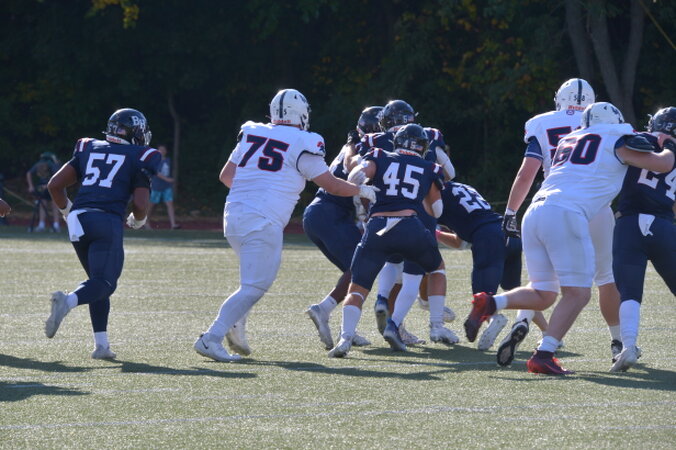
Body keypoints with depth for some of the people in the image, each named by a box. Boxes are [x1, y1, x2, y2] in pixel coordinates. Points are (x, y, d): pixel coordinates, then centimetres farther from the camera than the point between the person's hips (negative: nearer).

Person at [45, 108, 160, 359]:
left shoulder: (88, 150, 20)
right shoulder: (139, 159, 7)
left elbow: (55, 185, 15)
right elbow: (140, 204, -1)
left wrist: (67, 211, 31)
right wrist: (137, 221, 21)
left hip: (77, 220, 6)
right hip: (107, 220, -6)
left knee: (99, 280, 18)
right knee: (104, 283, -8)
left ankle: (101, 344, 10)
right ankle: (68, 301, -39)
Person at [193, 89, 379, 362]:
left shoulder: (251, 135, 13)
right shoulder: (301, 145, -3)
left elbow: (226, 176, 21)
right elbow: (332, 185, 3)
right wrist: (363, 191, 20)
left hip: (234, 215, 7)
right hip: (263, 222, -7)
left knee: (256, 276, 26)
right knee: (254, 286, -5)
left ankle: (235, 323, 8)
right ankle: (211, 338, -16)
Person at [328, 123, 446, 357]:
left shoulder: (379, 158, 17)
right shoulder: (429, 170, 20)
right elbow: (436, 211, 26)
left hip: (377, 226, 0)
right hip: (410, 226, 0)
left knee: (357, 288, 6)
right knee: (436, 269, 28)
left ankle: (346, 337, -22)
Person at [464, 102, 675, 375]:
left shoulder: (568, 141, 28)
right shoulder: (617, 142, 11)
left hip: (534, 212, 7)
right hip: (565, 215, -7)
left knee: (543, 295, 15)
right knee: (578, 293, -1)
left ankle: (489, 303, -6)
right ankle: (543, 356, -13)